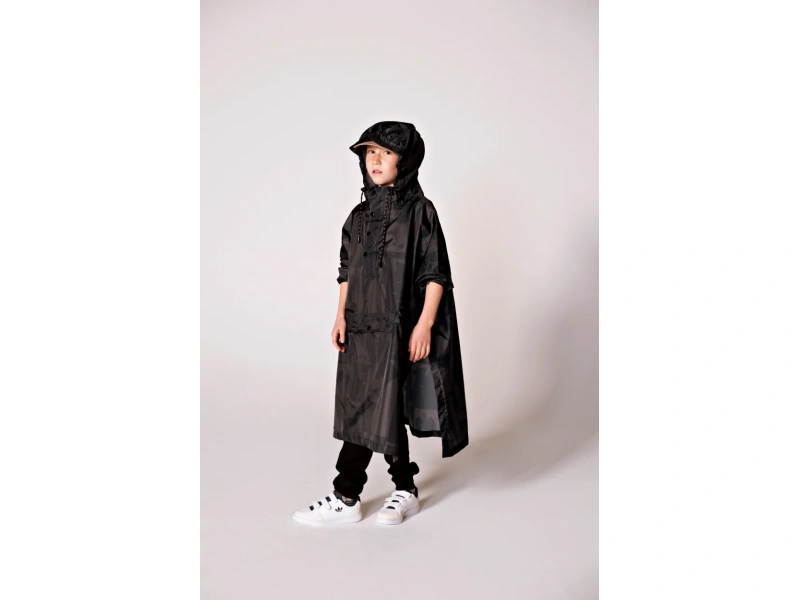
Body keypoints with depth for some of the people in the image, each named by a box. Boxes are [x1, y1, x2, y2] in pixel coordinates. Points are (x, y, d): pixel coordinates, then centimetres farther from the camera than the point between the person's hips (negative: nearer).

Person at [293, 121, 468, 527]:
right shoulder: (360, 215, 12)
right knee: (384, 413, 11)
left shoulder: (420, 211, -5)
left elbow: (436, 275, -8)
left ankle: (345, 499, 6)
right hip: (361, 327, 6)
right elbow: (347, 271, 16)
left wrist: (424, 324, -13)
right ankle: (405, 491, 25)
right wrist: (341, 317, 8)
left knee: (377, 413, -4)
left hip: (398, 329, -6)